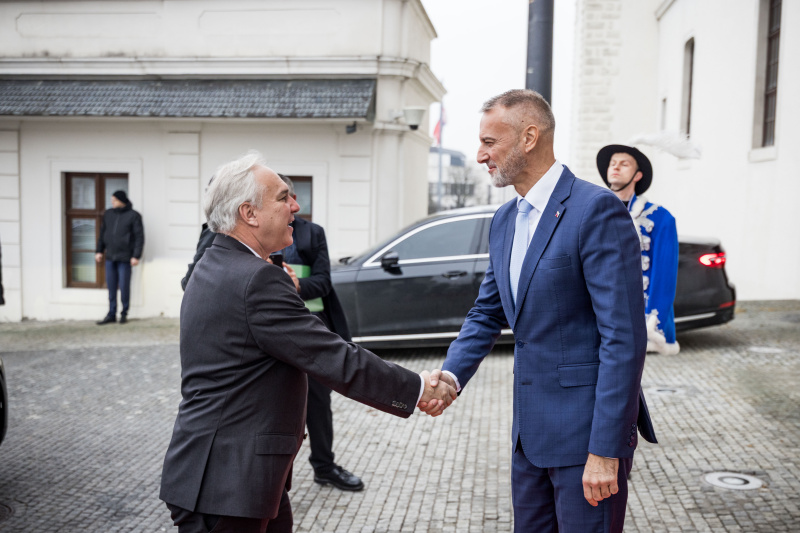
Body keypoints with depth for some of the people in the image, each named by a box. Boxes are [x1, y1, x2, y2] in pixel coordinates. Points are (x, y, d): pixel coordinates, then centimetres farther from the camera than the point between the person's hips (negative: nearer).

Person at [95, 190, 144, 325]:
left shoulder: (133, 216, -4)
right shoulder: (108, 214, 10)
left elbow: (139, 237, -6)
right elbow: (102, 233, 19)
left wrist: (136, 256, -11)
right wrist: (99, 250, 13)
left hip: (124, 258, -4)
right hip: (110, 257, 5)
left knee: (124, 287, 1)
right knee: (111, 287, 7)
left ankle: (124, 313, 15)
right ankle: (111, 314, 13)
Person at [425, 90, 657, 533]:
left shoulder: (596, 209, -17)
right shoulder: (504, 220, 10)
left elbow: (624, 337, -20)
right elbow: (488, 313, 16)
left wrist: (605, 450, -21)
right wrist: (452, 373, -3)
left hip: (587, 427, -8)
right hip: (531, 428, 8)